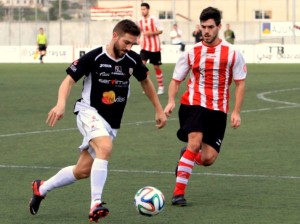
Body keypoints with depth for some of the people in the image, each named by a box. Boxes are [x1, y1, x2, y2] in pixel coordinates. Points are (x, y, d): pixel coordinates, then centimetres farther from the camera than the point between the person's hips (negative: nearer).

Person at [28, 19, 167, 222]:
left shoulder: (133, 60, -1)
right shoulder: (93, 58, -15)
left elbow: (145, 82, 17)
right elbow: (69, 80, -10)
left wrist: (159, 110, 19)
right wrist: (61, 104, -28)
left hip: (112, 122, 6)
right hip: (90, 112, -6)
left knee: (83, 171, 6)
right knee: (105, 148, -34)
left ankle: (42, 188, 29)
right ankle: (96, 204, -33)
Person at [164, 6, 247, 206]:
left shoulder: (232, 53, 1)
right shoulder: (191, 53, 3)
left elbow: (240, 83, 6)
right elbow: (176, 80, 8)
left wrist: (236, 112, -1)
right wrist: (171, 101, -11)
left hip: (218, 110, 1)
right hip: (193, 104, -1)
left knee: (208, 159, -4)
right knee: (195, 143, -25)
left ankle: (186, 156, 34)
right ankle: (179, 193, -20)